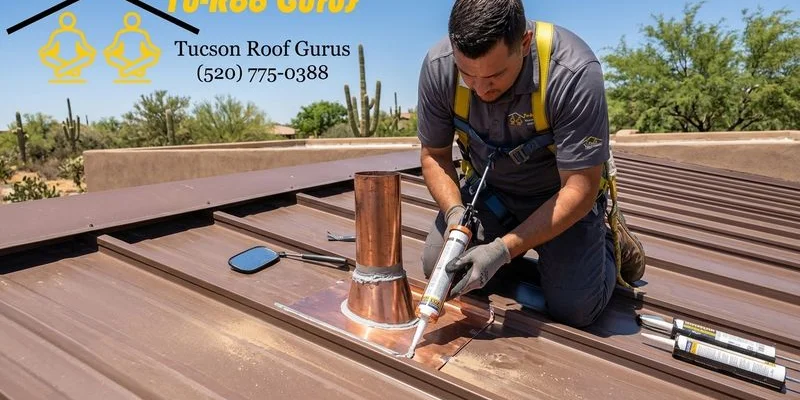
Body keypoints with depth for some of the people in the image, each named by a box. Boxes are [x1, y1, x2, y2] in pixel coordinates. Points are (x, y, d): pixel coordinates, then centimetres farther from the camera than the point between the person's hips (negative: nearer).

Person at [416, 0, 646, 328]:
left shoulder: (574, 73, -34)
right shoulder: (438, 66, -22)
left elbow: (579, 191, -29)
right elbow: (434, 155, -8)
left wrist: (504, 249, -34)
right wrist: (454, 211, -26)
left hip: (561, 194, -3)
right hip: (487, 188, 4)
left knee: (574, 309, -15)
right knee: (437, 268, -7)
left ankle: (610, 245, 18)